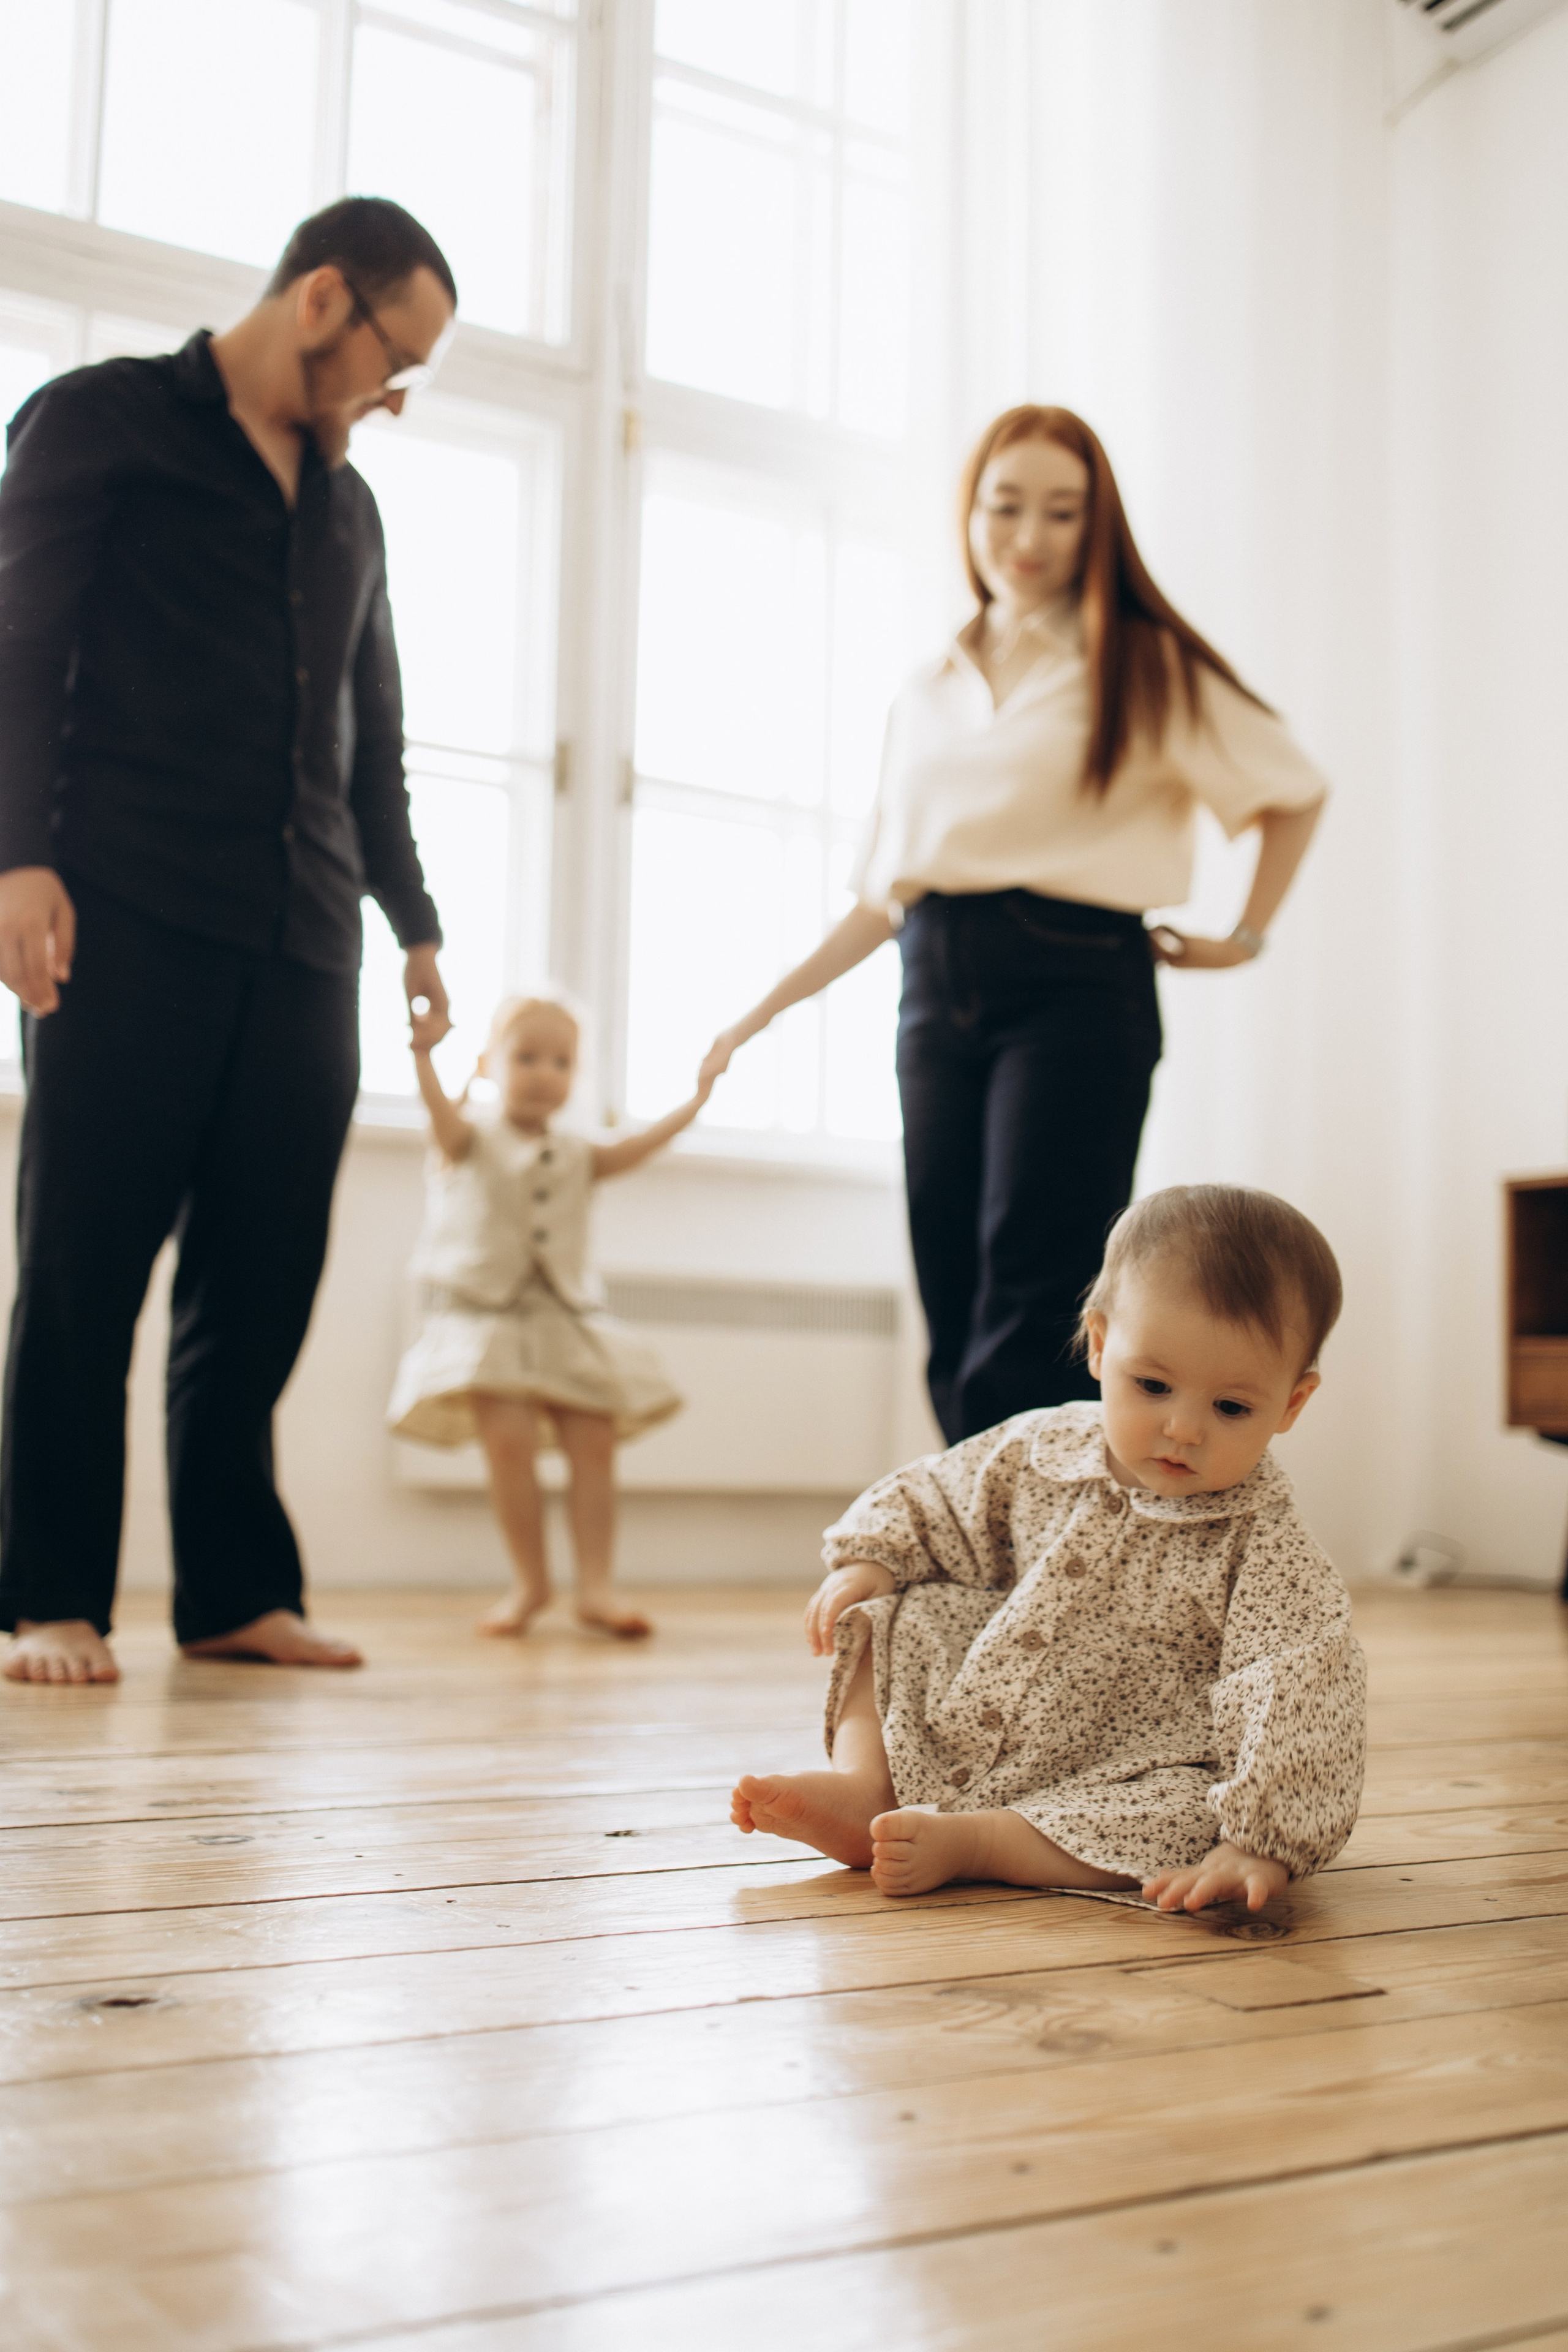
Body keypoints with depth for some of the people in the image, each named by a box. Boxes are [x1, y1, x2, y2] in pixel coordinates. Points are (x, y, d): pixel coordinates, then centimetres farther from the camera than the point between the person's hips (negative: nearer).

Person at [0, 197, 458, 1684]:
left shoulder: (346, 504, 25)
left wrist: (415, 921, 20)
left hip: (303, 943, 5)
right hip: (132, 918, -5)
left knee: (261, 1281, 1)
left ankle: (236, 1593, 8)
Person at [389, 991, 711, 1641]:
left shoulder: (574, 1156, 14)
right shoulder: (471, 1143, 3)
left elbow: (629, 1152, 0)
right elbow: (443, 1113, -18)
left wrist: (695, 1102, -10)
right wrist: (423, 1052, -38)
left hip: (565, 1318, 4)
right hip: (485, 1315, -4)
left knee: (594, 1442, -6)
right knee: (508, 1438, -18)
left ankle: (594, 1587, -1)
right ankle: (531, 1583, -3)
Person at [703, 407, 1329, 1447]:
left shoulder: (1141, 669, 7)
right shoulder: (927, 695, 19)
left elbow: (1296, 790, 13)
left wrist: (1246, 937, 6)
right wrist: (765, 1009, 14)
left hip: (1075, 990, -5)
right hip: (939, 997, 5)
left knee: (1024, 1334, -15)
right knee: (953, 1322, 3)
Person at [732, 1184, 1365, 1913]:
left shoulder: (1264, 1546, -21)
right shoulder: (1046, 1449, -6)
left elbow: (1297, 1701, -29)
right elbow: (938, 1499, 11)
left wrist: (1261, 1843, -40)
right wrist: (870, 1558, -6)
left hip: (1125, 1782, -5)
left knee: (1191, 1816, -34)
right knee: (903, 1619, 1)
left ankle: (968, 1841, -29)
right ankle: (865, 1783, -13)